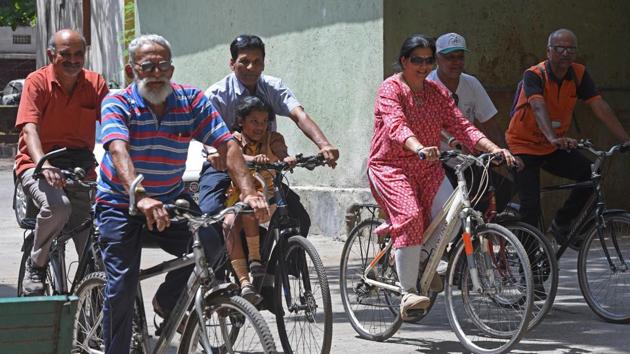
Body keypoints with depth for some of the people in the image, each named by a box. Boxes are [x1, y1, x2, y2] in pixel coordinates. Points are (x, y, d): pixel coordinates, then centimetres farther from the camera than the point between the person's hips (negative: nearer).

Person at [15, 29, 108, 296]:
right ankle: (35, 267, -11)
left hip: (80, 167, 3)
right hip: (38, 165, -3)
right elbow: (29, 128, -20)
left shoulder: (95, 84, 2)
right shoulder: (38, 82, -9)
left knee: (92, 247, -6)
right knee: (57, 205, -34)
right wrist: (43, 165, -38)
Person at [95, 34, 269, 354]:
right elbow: (118, 151, -32)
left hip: (171, 201, 3)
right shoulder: (117, 104, -14)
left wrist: (249, 193, -29)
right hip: (121, 205, -3)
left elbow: (227, 146, -13)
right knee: (122, 287, -13)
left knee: (212, 243, -22)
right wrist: (140, 197, -50)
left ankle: (167, 303, 5)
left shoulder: (192, 101, -5)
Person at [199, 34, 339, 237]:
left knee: (300, 220, -12)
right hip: (223, 169, -3)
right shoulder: (216, 95, -13)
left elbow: (299, 116, -21)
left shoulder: (273, 88, -3)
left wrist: (324, 145, -42)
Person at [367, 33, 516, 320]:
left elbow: (460, 125, 1)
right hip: (391, 167, -5)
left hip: (428, 168, 5)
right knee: (410, 216, -29)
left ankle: (426, 263, 7)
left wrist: (494, 149, -15)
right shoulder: (391, 89, -8)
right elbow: (397, 126, -26)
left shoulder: (437, 92, 11)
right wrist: (420, 149, -46)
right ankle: (408, 293, -25)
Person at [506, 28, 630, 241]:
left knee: (590, 174, -15)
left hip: (553, 150, 5)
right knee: (531, 206, -13)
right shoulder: (534, 75, -22)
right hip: (524, 146, -5)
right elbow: (538, 107, -39)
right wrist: (553, 138, -57)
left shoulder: (579, 74, -7)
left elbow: (600, 107, -14)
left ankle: (561, 224, 4)